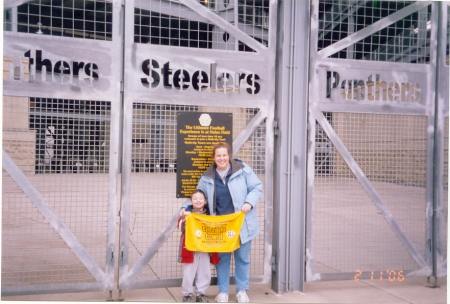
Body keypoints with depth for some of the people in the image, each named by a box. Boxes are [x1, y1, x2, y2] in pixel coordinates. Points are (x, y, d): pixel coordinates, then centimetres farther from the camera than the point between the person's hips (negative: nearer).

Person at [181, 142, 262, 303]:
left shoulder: (243, 169, -4)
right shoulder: (207, 177, 4)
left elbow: (257, 187, -2)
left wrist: (249, 202, -17)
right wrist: (185, 207, -1)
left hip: (241, 224, -2)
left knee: (242, 257, 8)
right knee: (222, 258, 10)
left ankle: (242, 290, 23)